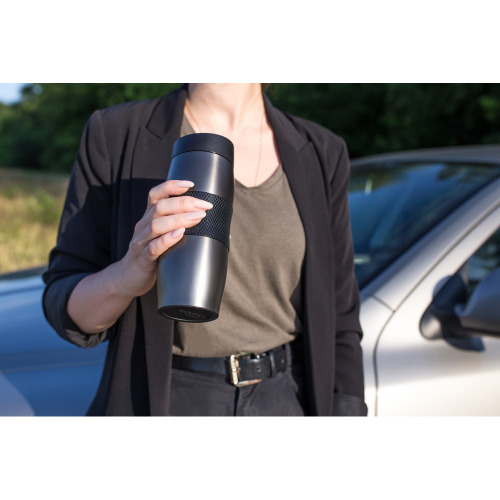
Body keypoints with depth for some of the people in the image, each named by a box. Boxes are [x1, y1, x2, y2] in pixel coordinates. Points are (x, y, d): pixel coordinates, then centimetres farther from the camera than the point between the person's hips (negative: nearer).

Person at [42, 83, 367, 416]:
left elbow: (338, 324, 4)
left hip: (292, 402, 2)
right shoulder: (116, 135, -4)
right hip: (164, 404, -1)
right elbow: (72, 311, -5)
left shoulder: (319, 154, 2)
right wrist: (127, 277, -26)